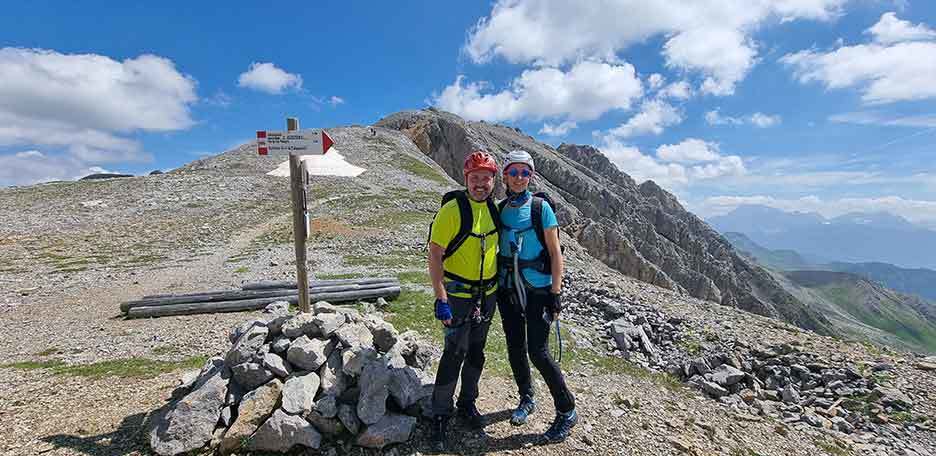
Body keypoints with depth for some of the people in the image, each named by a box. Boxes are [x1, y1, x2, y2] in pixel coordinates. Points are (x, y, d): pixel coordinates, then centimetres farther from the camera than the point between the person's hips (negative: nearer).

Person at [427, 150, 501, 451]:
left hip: (488, 294, 6)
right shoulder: (452, 209, -18)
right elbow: (434, 255, -19)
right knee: (454, 354, -3)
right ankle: (440, 416, 17)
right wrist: (441, 300, -23)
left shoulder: (492, 208, 2)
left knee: (476, 352, 16)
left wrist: (499, 288, 15)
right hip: (458, 294, -6)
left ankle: (467, 404, 36)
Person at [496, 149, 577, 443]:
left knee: (538, 352, -4)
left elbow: (555, 253, -7)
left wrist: (556, 293, -12)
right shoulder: (501, 209, 6)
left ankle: (567, 412, 16)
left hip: (538, 289, -4)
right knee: (515, 349, 11)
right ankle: (527, 399, 35)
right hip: (508, 289, 5)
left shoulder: (540, 206, -6)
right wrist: (492, 286, 11)